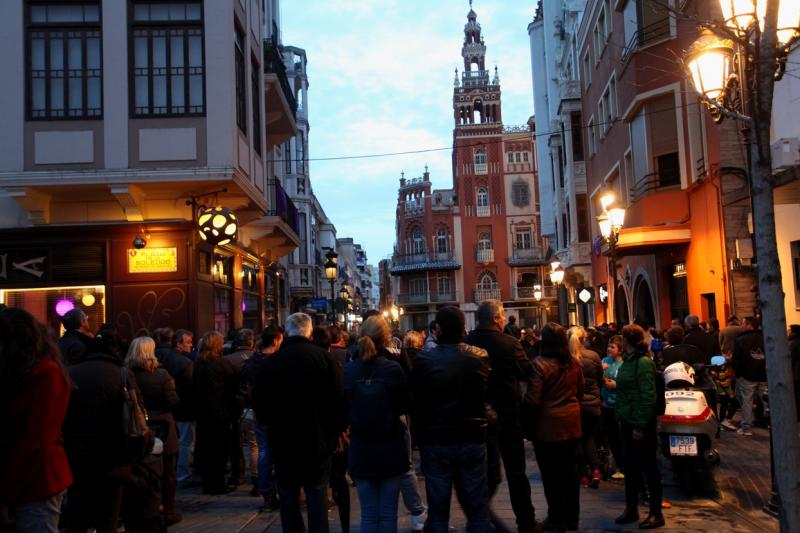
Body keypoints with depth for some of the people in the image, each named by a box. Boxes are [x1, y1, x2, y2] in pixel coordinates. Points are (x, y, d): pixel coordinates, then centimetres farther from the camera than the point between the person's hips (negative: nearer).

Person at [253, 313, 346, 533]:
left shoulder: (271, 361, -5)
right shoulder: (321, 356, -10)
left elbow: (259, 403, 1)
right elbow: (337, 399, -12)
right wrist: (336, 431, 2)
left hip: (282, 442, 1)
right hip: (316, 441, -1)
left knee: (288, 497, 11)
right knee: (317, 495, 7)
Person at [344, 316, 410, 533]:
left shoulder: (349, 370, -8)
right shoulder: (393, 368, -14)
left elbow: (344, 408, 3)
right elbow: (404, 406, -2)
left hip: (361, 452, 2)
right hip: (391, 450, -2)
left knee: (368, 514, 11)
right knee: (388, 514, 8)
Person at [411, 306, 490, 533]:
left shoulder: (423, 360, -12)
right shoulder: (480, 357, -8)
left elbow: (417, 402, -4)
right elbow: (486, 394, 4)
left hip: (436, 441, -1)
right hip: (473, 439, 1)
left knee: (438, 511, 9)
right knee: (477, 509, 13)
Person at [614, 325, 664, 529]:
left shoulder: (644, 362, -16)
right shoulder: (628, 361, 11)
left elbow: (648, 397, -20)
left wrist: (640, 425, -21)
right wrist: (622, 418, 10)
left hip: (640, 424, -8)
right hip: (627, 422, 8)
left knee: (648, 467, 2)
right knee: (630, 467, 14)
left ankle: (656, 513, 12)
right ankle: (631, 509, 25)